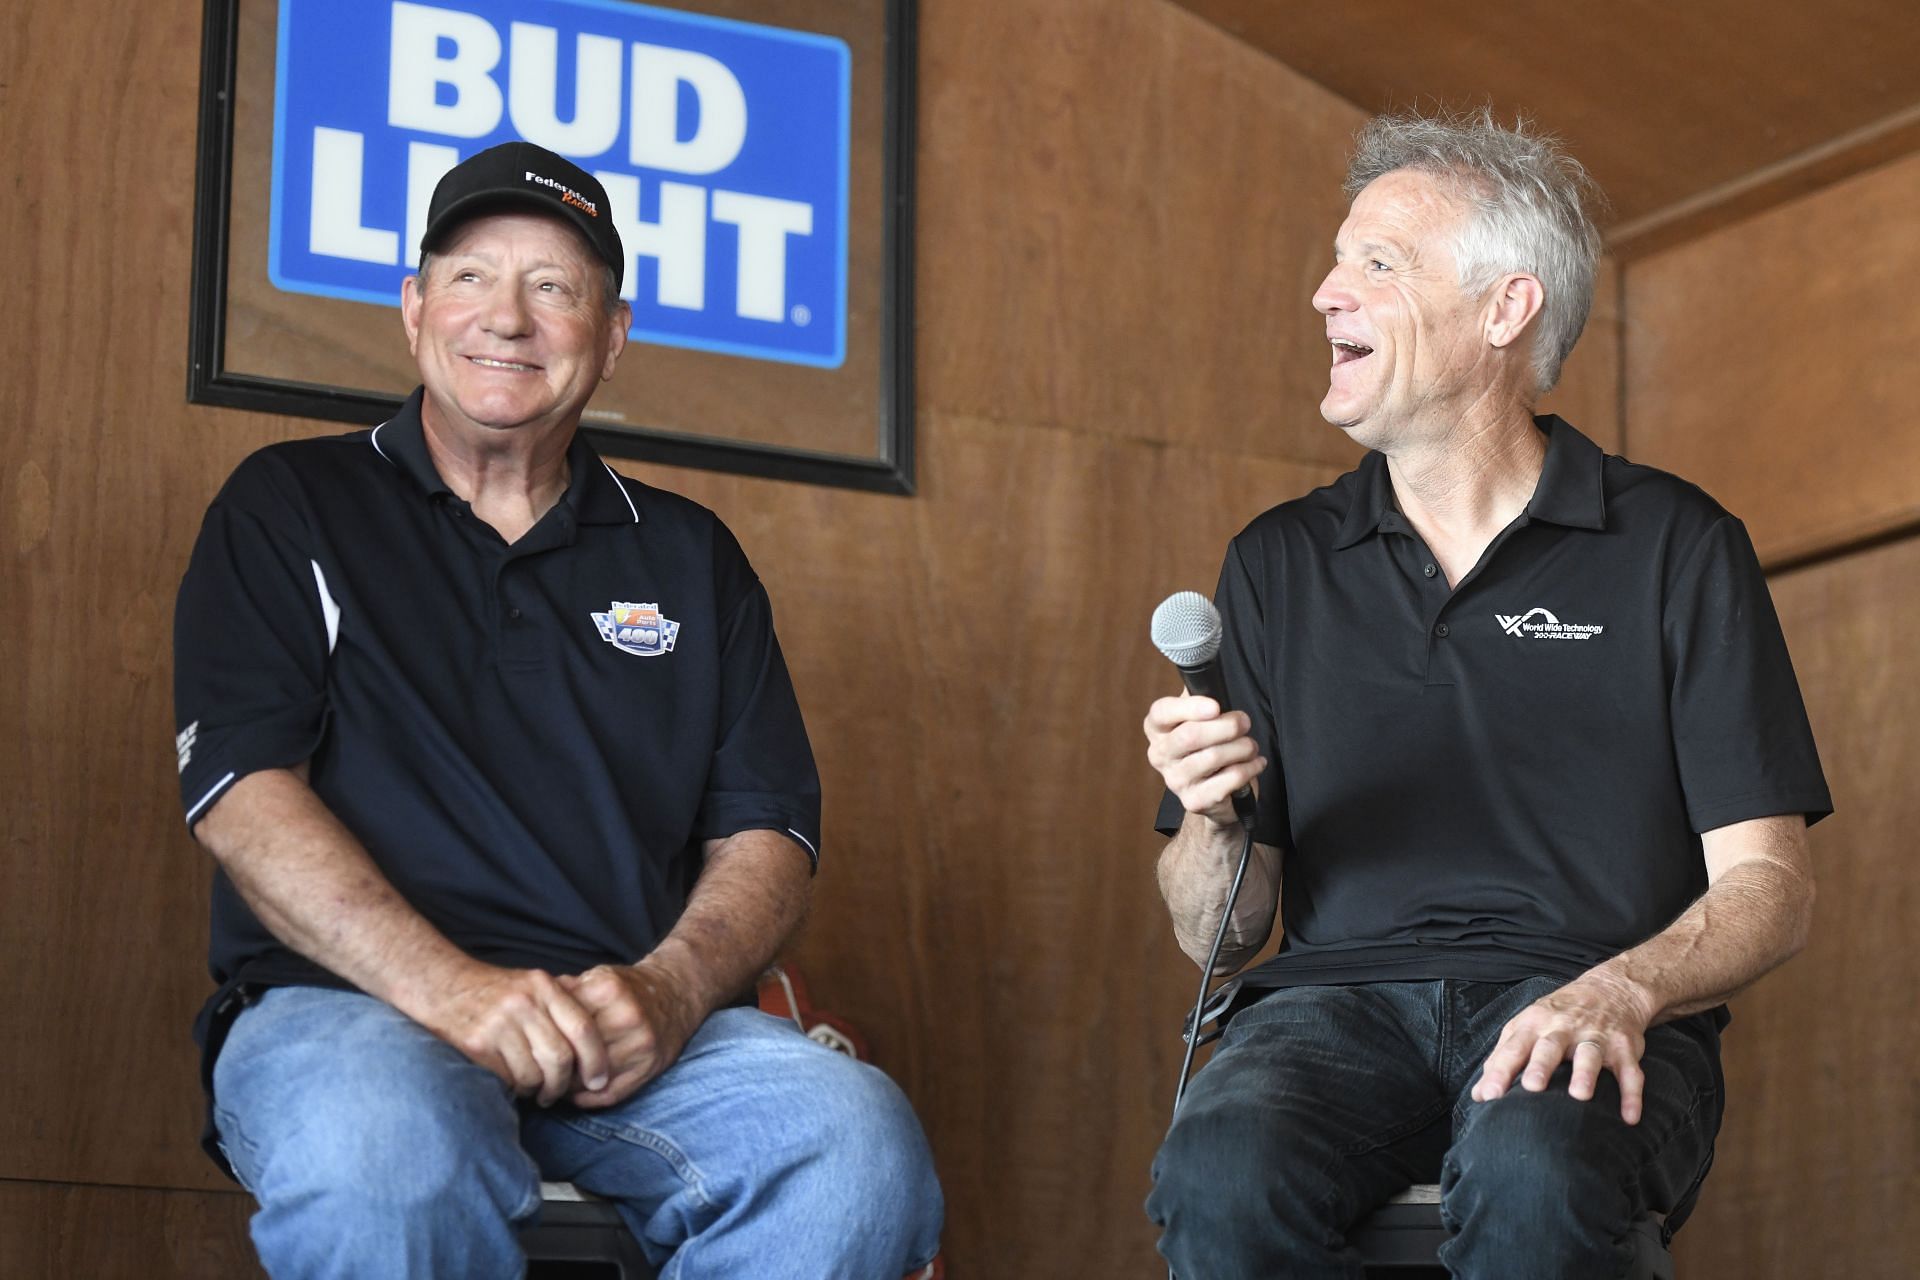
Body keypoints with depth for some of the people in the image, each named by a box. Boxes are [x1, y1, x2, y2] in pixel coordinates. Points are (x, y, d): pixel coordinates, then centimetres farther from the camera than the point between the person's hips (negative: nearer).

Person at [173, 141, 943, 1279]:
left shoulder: (690, 558, 21)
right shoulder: (292, 509, 13)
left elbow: (769, 836, 13)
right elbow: (240, 788, -2)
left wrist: (670, 987, -10)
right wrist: (446, 988, -17)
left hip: (644, 1029, 3)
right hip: (350, 1003, -3)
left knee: (861, 1138, -29)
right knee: (379, 1148, -41)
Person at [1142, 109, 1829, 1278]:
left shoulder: (1676, 547, 8)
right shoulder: (1280, 563, 17)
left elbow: (1768, 887, 2)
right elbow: (1217, 936, 16)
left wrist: (1621, 991, -18)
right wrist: (1216, 823, -7)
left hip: (1579, 1006, -2)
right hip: (1341, 996, 2)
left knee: (1534, 1176, -38)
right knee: (1220, 1174, -33)